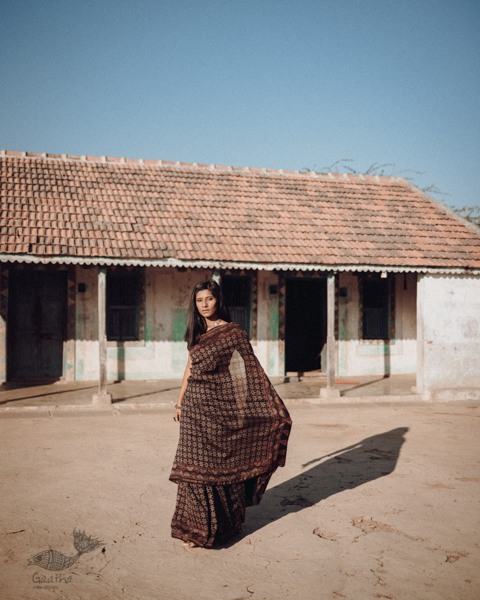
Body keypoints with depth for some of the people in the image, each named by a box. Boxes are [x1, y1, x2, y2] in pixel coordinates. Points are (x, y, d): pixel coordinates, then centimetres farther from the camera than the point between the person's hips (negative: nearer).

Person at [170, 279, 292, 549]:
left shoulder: (233, 333, -8)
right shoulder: (198, 334, 11)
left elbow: (250, 373, -11)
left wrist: (273, 408, -14)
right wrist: (180, 402, 20)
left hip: (218, 408, -5)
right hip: (195, 408, 6)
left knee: (218, 465, 3)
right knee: (195, 466, 7)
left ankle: (224, 525, 20)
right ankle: (197, 528, 20)